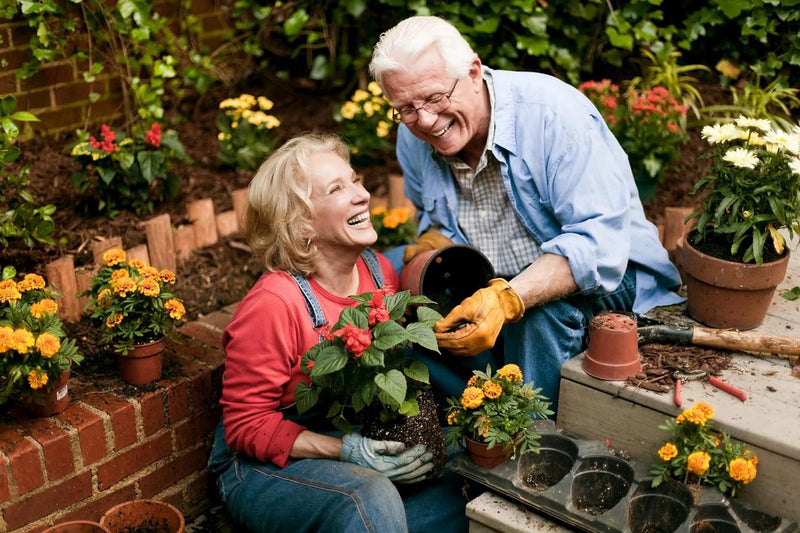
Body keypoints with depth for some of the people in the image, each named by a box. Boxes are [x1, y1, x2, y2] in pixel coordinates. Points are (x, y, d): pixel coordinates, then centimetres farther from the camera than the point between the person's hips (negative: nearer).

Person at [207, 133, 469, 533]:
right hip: (264, 468, -6)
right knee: (372, 499, -34)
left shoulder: (380, 270, -4)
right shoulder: (273, 304, -23)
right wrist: (346, 451, -26)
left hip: (364, 446, 6)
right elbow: (246, 426, -16)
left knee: (447, 497, -16)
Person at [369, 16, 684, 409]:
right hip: (495, 284, 6)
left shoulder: (553, 112, -26)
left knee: (541, 306, -37)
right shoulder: (413, 138, -7)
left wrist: (507, 299, -45)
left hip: (601, 275, -5)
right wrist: (434, 245, -12)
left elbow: (600, 243, -31)